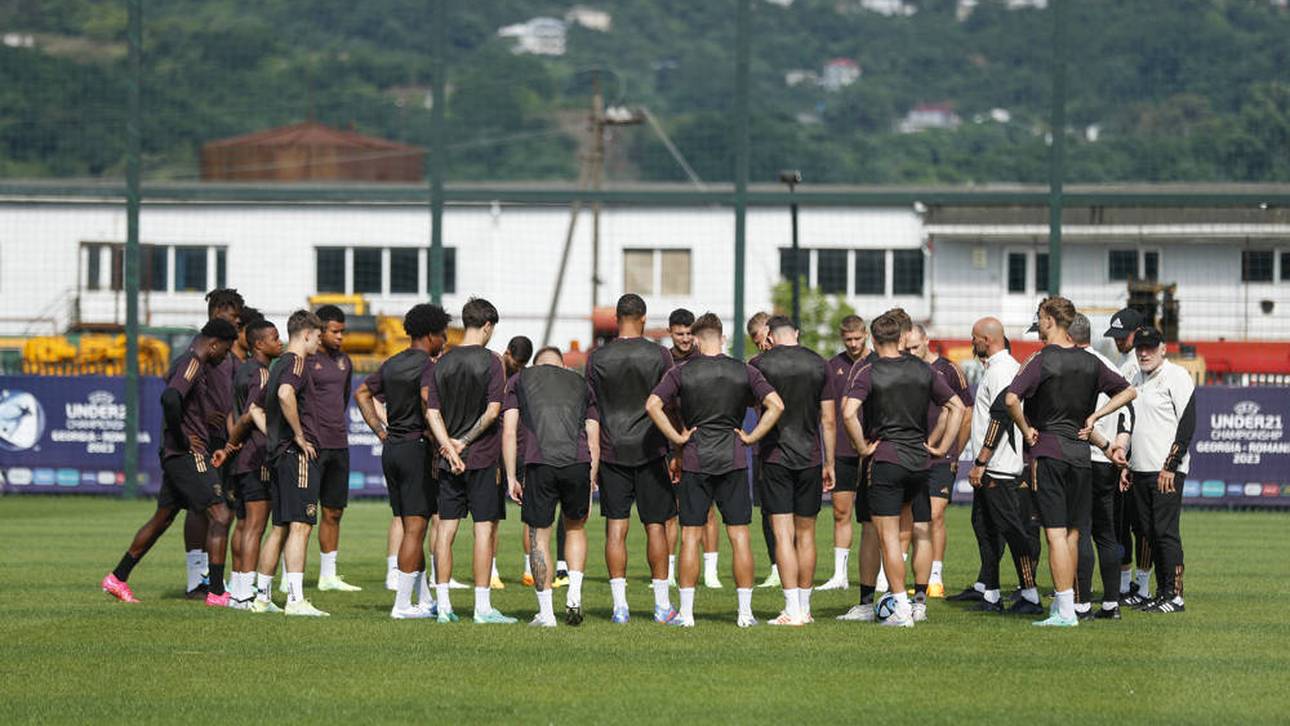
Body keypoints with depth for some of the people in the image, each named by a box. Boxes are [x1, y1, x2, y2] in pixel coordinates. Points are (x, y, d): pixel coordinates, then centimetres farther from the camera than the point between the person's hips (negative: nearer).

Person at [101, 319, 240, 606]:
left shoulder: (186, 363, 17)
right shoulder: (192, 365, -15)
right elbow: (171, 399, -33)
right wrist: (182, 440, -20)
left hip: (176, 455, 10)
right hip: (189, 454, -10)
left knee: (162, 518, 18)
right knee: (220, 515, -10)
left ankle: (117, 578, 25)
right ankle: (216, 592, -12)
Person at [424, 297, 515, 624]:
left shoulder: (443, 363, 7)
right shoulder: (490, 361, -8)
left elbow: (432, 412, 1)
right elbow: (493, 410, -14)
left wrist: (449, 446, -7)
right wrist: (466, 442, -5)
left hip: (450, 460, 5)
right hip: (483, 457, -5)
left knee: (446, 527, 7)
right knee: (484, 527, -1)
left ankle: (443, 605, 7)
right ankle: (483, 606, -3)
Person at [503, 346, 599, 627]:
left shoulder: (519, 380, 20)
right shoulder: (581, 384, 25)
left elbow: (509, 432, 9)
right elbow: (594, 443, 19)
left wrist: (511, 478, 10)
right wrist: (590, 484, 22)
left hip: (540, 465, -2)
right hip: (578, 464, 2)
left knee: (539, 536, 10)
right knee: (575, 528, 23)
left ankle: (545, 612, 10)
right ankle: (574, 596, 8)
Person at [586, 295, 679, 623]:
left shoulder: (597, 358, -1)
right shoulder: (660, 355, -3)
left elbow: (590, 409, 3)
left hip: (612, 450, 1)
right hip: (650, 449, -1)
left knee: (615, 527, 2)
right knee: (656, 526, 5)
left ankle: (619, 605, -2)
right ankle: (662, 605, 6)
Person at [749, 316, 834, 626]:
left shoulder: (760, 364, -3)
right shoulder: (818, 364, 4)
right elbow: (829, 420, 5)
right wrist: (829, 463, 11)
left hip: (775, 456, -3)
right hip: (810, 457, 3)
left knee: (783, 533, -4)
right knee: (806, 534, 12)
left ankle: (793, 610, -11)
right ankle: (804, 607, 17)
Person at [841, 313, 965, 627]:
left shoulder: (869, 373, -7)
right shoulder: (923, 370, 6)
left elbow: (849, 412, -21)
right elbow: (956, 406, 8)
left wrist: (862, 447, -10)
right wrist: (942, 447, 9)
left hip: (886, 460, -4)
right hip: (920, 460, 4)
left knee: (889, 536, -2)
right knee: (922, 533, 15)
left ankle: (901, 609, -7)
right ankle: (920, 601, 20)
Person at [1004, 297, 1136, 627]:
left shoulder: (1041, 361, -9)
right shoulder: (1089, 363, 7)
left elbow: (1011, 399, -22)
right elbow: (1127, 392, 15)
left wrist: (1026, 431, -8)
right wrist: (1094, 417, 11)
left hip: (1048, 451, -5)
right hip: (1080, 452, 5)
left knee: (1055, 534, -6)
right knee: (1072, 533, 12)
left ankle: (1066, 611, -11)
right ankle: (1063, 604, 18)